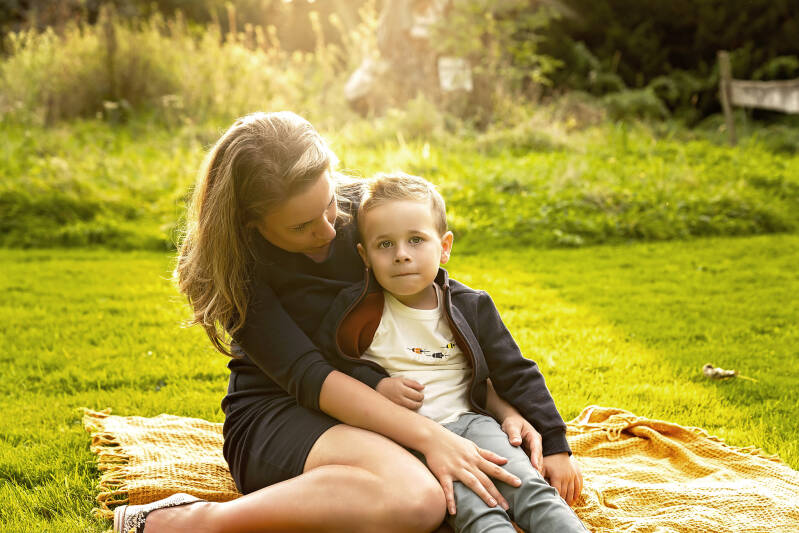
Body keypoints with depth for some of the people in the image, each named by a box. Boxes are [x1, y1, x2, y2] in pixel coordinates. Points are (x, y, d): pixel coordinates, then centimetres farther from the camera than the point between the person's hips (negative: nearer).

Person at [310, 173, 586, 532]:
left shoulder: (470, 307, 9)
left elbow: (517, 377, 13)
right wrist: (377, 388, -7)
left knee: (531, 489, -23)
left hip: (468, 421, 4)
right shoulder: (356, 309, 3)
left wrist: (556, 448, 10)